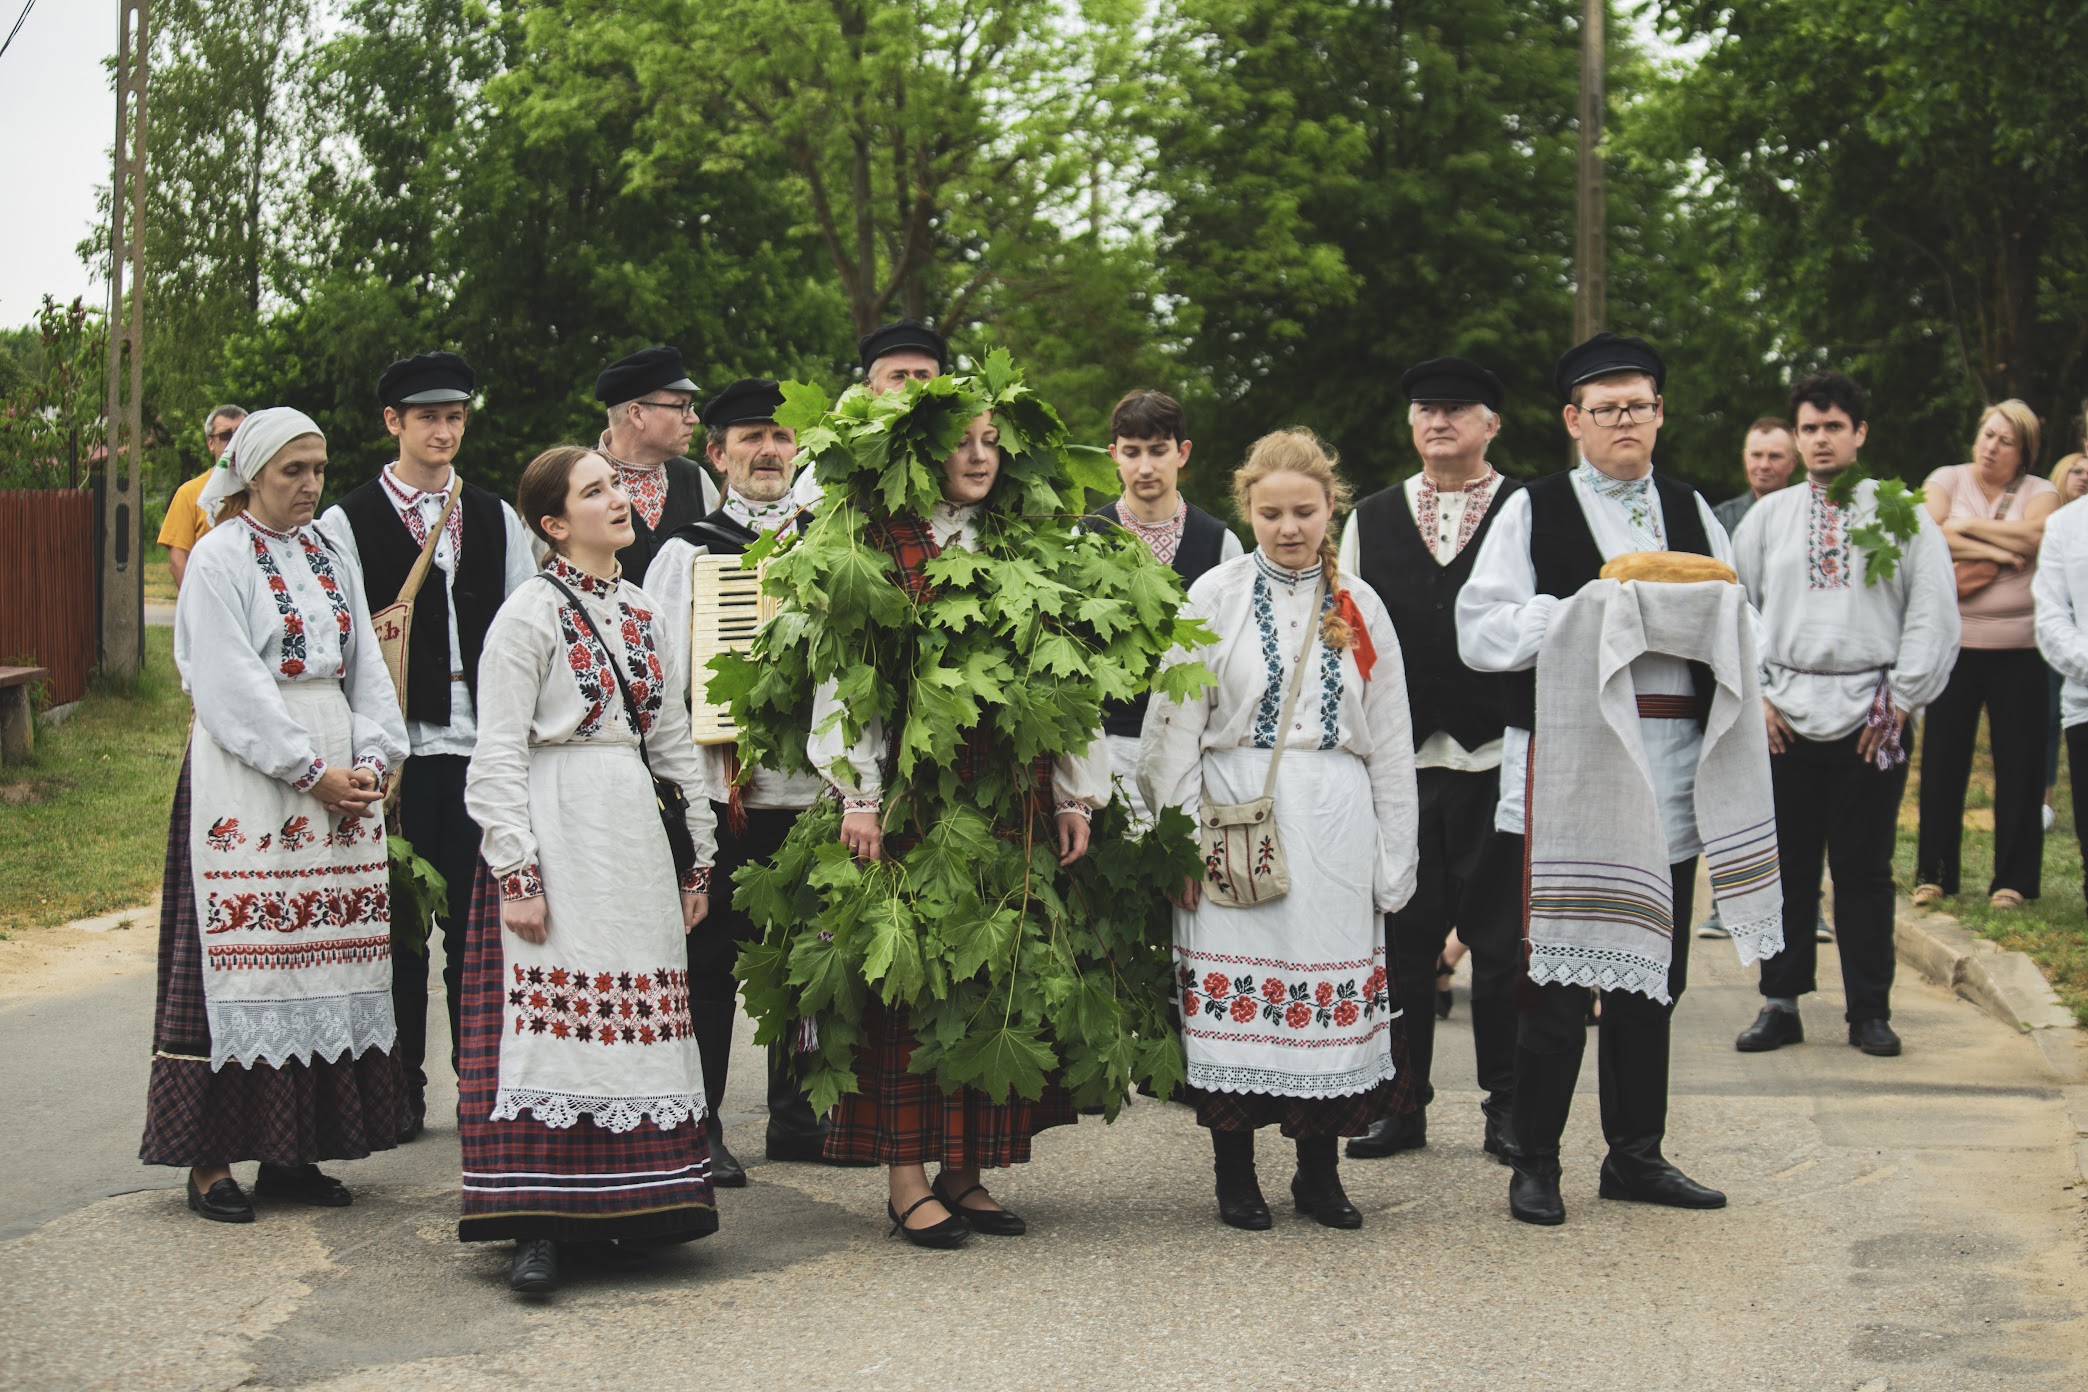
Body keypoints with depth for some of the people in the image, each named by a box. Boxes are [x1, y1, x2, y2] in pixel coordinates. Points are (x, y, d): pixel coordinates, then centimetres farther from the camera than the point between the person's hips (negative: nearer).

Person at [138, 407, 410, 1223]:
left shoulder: (328, 554, 14)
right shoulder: (219, 557, -4)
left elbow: (364, 665, 12)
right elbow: (232, 687, -12)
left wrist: (372, 760, -3)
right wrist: (310, 772, -14)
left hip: (337, 776, 6)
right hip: (247, 781, -6)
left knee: (325, 961, 5)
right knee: (243, 960, -6)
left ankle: (293, 1150, 11)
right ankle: (212, 1157, 0)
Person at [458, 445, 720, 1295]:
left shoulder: (642, 613, 14)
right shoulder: (530, 615, -5)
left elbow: (673, 739, 18)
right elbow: (499, 755, -9)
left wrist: (699, 858, 16)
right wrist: (515, 871, -15)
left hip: (633, 835, 6)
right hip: (556, 831, -6)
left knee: (634, 1022, 6)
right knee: (552, 1016, -8)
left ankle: (624, 1208, 13)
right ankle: (537, 1230, -6)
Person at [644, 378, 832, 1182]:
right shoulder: (688, 553, 4)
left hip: (810, 784, 3)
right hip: (720, 788, -3)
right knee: (712, 962, 0)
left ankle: (795, 1115, 21)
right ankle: (700, 1129, 7)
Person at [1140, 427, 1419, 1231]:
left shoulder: (1360, 609, 9)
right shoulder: (1215, 599, 3)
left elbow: (1390, 743, 11)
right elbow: (1176, 728, 1)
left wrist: (1393, 857, 7)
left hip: (1334, 823, 2)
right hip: (1238, 814, -2)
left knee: (1331, 985, 2)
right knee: (1235, 991, -3)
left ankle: (1319, 1172, 14)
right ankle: (1235, 1174, 9)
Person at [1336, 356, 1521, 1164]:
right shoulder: (1370, 520, 13)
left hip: (1501, 757, -2)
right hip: (1401, 759, 2)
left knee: (1503, 937, 2)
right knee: (1404, 934, 5)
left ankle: (1508, 1104, 12)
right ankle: (1402, 1104, 15)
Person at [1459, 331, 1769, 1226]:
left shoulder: (1691, 511, 16)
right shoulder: (1534, 511, 3)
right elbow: (1482, 632, -6)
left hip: (1672, 762, 5)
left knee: (1653, 971, 10)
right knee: (1560, 971, -3)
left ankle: (1636, 1153, 21)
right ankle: (1535, 1163, 7)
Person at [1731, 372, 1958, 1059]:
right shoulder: (1766, 518, 10)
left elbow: (1934, 617, 2)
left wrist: (1900, 701, -4)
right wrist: (1752, 693, 2)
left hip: (1869, 717, -2)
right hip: (1783, 718, 2)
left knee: (1865, 870, 1)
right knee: (1784, 867, 3)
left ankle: (1870, 1010, 10)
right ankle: (1780, 1003, 12)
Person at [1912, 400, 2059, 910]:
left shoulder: (2038, 491, 6)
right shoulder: (1946, 481, 5)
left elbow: (2035, 535, -15)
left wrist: (1965, 528, -10)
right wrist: (2002, 550, -12)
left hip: (2019, 646, 0)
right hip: (1954, 643, 0)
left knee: (2018, 764, 1)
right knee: (1942, 762, 3)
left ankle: (2013, 878, 9)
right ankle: (1934, 872, 13)